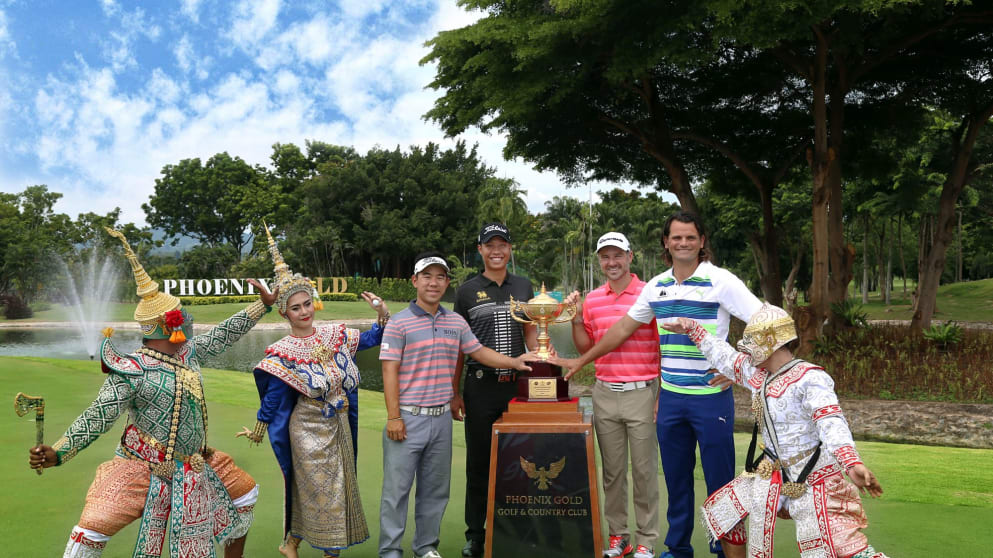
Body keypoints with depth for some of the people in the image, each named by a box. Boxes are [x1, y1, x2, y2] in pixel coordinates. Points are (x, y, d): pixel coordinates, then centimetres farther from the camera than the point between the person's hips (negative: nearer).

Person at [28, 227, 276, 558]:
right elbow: (98, 417, -21)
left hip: (194, 466, 7)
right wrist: (57, 453, -33)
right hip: (143, 469, -7)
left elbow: (224, 335, 11)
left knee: (245, 494, 15)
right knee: (93, 531, -18)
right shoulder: (132, 370, -19)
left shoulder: (189, 352, 1)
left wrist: (262, 305, 13)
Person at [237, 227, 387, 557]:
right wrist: (258, 429, -2)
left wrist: (382, 313, -6)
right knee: (318, 492, 5)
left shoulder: (334, 335, -2)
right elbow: (273, 395, -8)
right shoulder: (283, 352, -15)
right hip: (308, 430, -6)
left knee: (338, 489, 16)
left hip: (338, 425, 6)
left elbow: (372, 340, 9)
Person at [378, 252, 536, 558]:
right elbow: (390, 372, -10)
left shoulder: (456, 322, 8)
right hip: (408, 418, -5)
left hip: (442, 418, 5)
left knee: (435, 489, 14)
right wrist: (393, 417, -14)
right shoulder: (399, 323, -7)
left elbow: (478, 351, 14)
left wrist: (514, 362, 1)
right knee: (397, 488, 3)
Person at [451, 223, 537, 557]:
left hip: (517, 384, 2)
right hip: (480, 385, -1)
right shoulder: (467, 291, 2)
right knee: (478, 462, 7)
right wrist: (454, 393, 2)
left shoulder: (524, 287, 8)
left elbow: (530, 333, 14)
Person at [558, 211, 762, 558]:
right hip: (670, 396, 5)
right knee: (676, 477, 13)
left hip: (712, 396, -4)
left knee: (719, 478, 5)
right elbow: (624, 327, 14)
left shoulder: (720, 281, -8)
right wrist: (581, 361, 15)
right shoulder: (656, 286, 8)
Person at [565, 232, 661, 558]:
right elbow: (585, 348, 15)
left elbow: (663, 347, -3)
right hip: (604, 393, 4)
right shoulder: (592, 300, 8)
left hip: (641, 393, -4)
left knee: (644, 470, 4)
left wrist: (663, 395, -7)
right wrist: (576, 320, -1)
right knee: (611, 469, 11)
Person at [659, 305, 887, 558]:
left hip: (813, 478, -8)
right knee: (721, 511, 17)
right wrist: (693, 329, 22)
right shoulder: (757, 374, 5)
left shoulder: (810, 378, -21)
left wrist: (853, 464, -47)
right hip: (773, 474, 8)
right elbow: (725, 358, 20)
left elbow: (831, 423, -32)